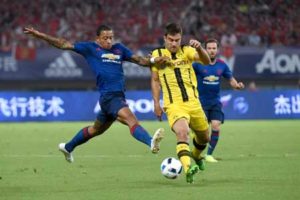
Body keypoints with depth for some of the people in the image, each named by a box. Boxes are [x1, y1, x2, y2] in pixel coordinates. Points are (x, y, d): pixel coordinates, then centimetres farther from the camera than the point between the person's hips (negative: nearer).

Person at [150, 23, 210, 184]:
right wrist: (156, 103, 4)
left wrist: (199, 48, -37)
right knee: (182, 133, -30)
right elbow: (155, 80, 12)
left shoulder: (186, 51, 2)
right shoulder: (157, 55, 4)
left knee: (204, 137, 17)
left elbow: (206, 61, -16)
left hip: (193, 103, 3)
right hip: (174, 105, -3)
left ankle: (196, 156, 51)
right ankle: (188, 168, -45)